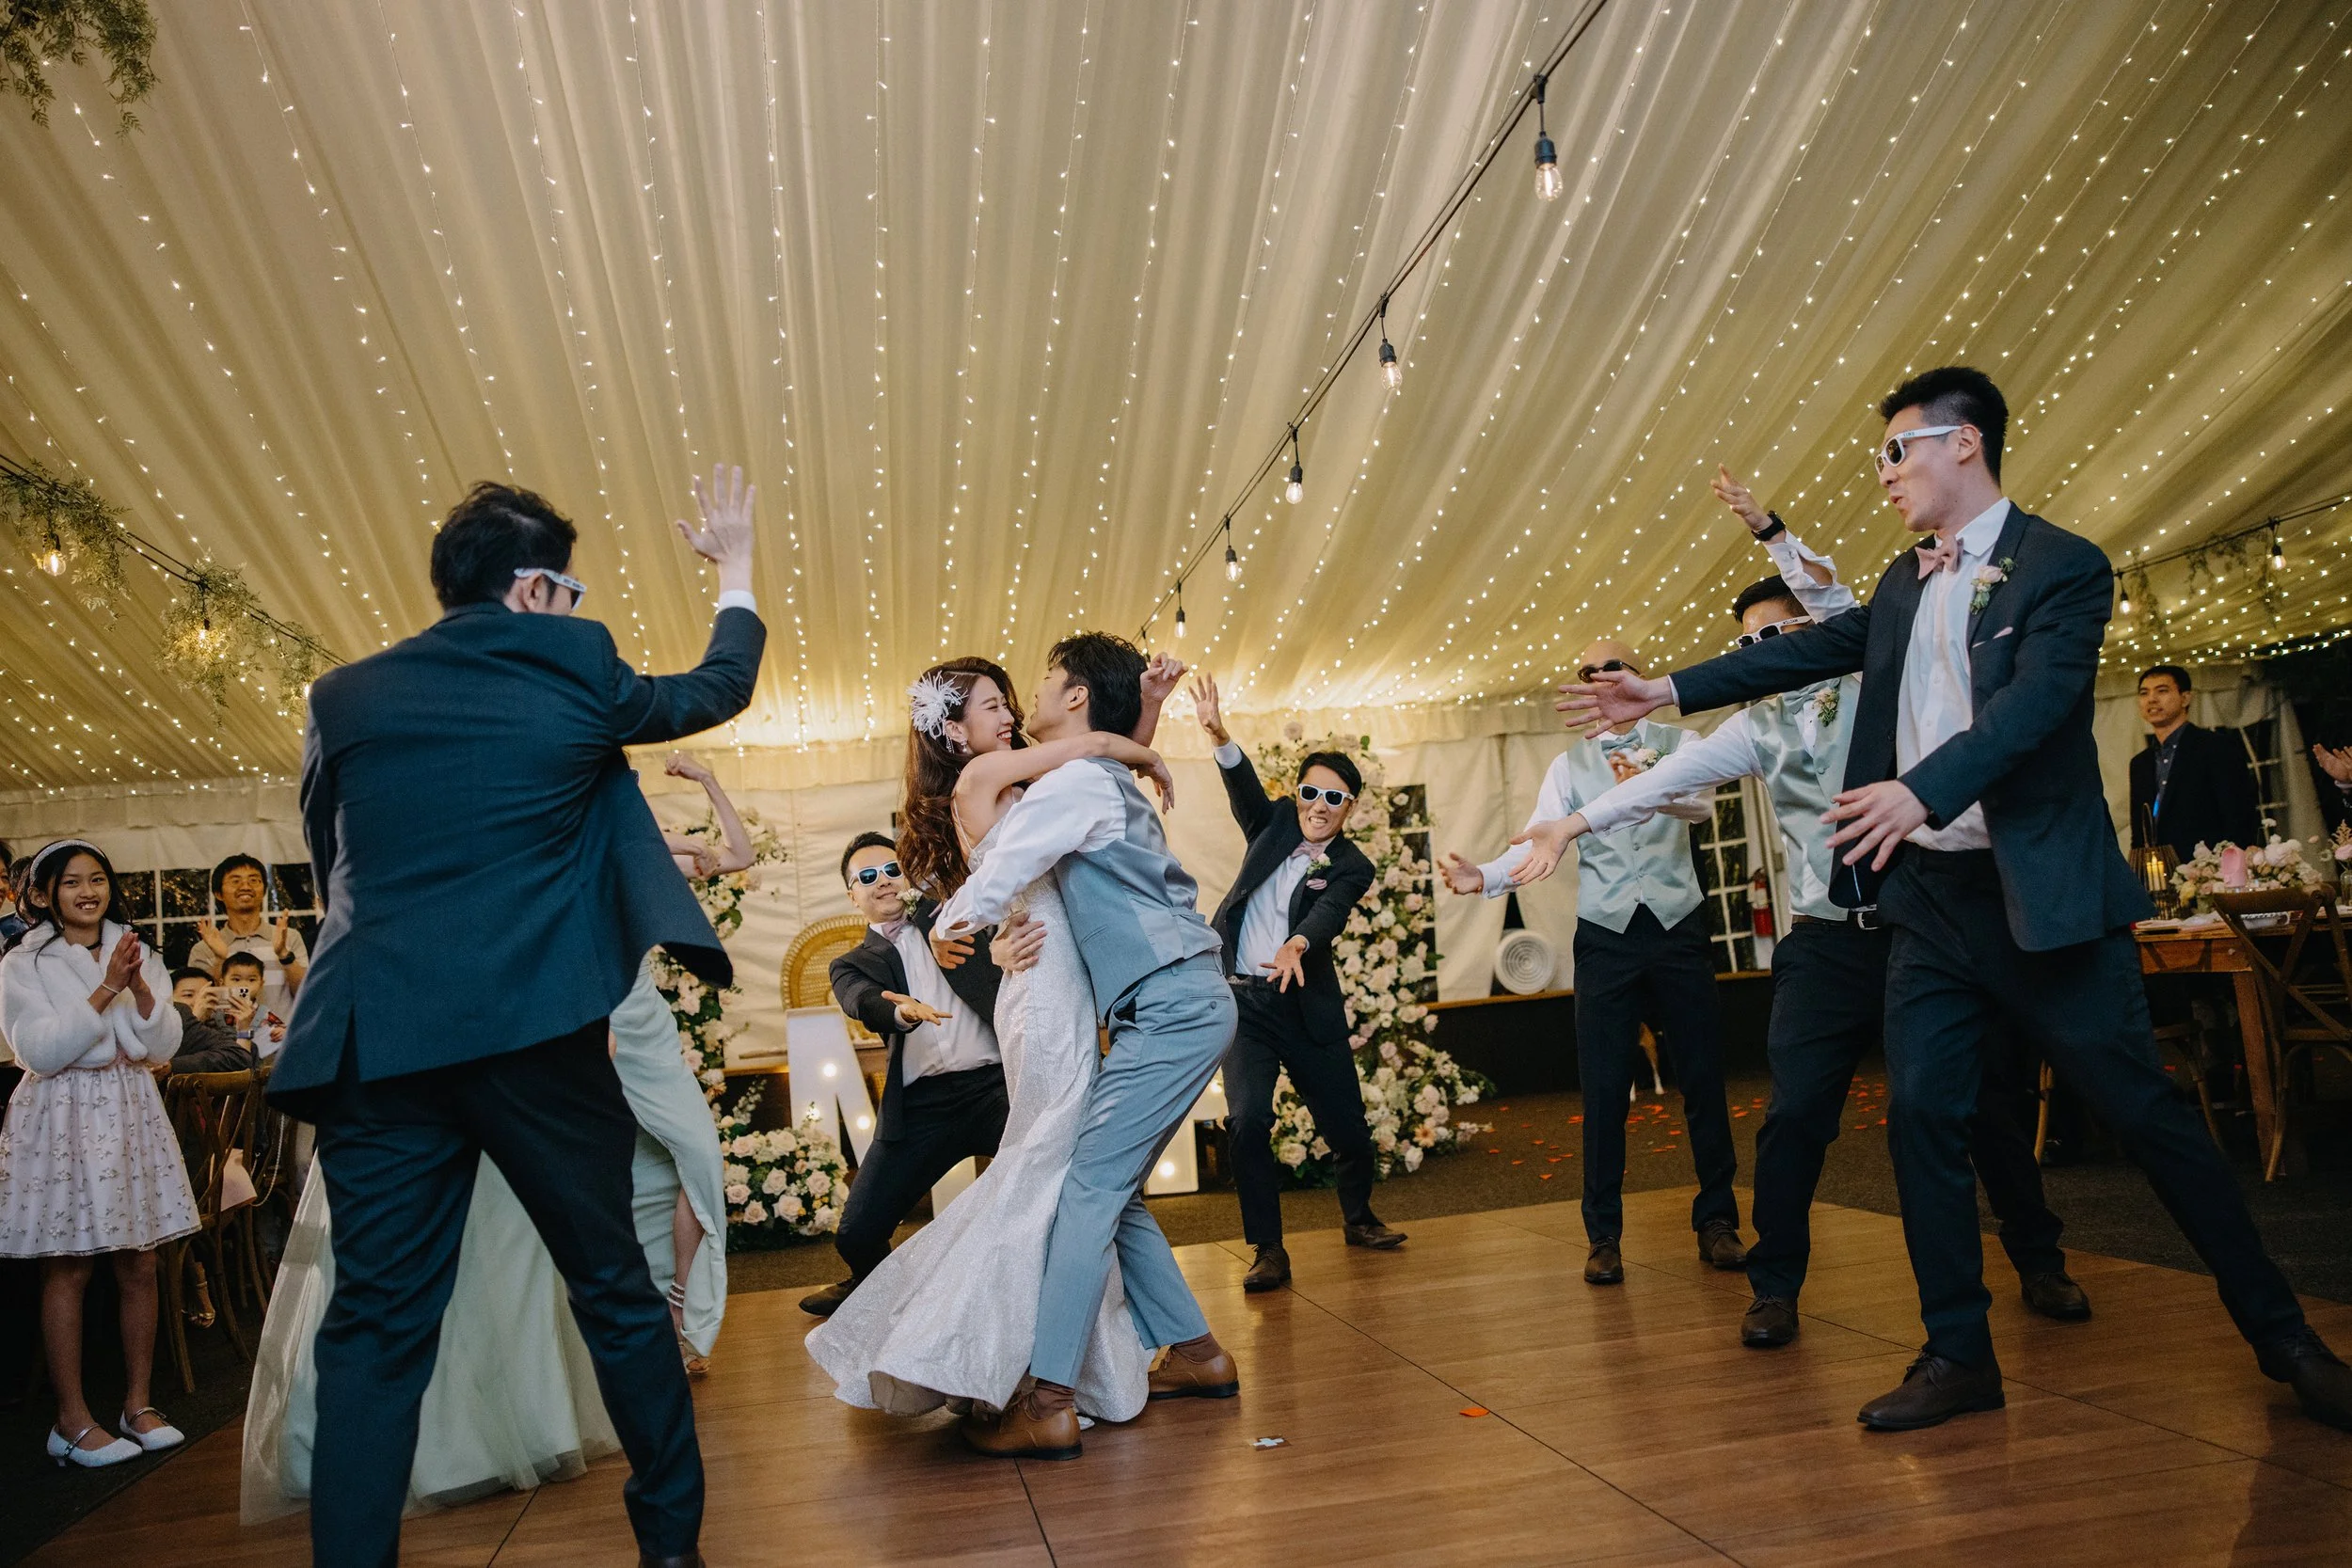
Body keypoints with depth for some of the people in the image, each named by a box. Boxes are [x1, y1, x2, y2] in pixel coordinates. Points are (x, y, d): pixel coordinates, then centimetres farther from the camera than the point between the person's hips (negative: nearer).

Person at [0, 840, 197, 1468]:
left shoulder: (137, 954, 10)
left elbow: (165, 1045, 3)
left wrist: (141, 988, -12)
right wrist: (105, 991, -18)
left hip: (130, 1112, 4)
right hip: (63, 1119, -4)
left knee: (139, 1267, 6)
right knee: (68, 1270, -1)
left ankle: (139, 1403, 17)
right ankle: (72, 1421, 8)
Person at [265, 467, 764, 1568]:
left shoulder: (344, 696, 11)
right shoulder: (572, 666, 3)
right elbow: (719, 689, 20)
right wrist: (737, 568, 35)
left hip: (377, 1040, 2)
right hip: (537, 1033, -2)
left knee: (376, 1329, 8)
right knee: (617, 1293, 12)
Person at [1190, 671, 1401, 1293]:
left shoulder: (1351, 866, -2)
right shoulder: (1275, 822, 6)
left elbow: (1328, 914, -22)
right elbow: (1245, 786, -14)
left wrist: (1296, 945, -45)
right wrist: (1220, 736, -34)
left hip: (1305, 1006, -1)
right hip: (1242, 1001, 1)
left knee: (1348, 1125, 6)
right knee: (1247, 1119, -14)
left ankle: (1358, 1218, 37)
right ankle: (1268, 1251, 0)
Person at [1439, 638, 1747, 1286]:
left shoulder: (1679, 744, 5)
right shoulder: (1568, 766, 9)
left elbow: (1703, 803, -16)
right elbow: (1539, 842, -5)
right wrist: (1484, 876, -26)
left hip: (1678, 927, 0)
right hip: (1606, 937, 1)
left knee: (1703, 1078, 5)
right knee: (1603, 1089, 2)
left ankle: (1716, 1222, 20)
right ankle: (1603, 1237, 13)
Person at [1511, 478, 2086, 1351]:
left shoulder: (1872, 688, 3)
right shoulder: (1754, 728, 10)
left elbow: (1847, 613, -15)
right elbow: (1667, 780, 1)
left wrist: (1771, 532, -20)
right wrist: (1574, 824, -8)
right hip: (1826, 942, 2)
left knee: (1983, 1100, 5)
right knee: (1794, 1114, -5)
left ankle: (2039, 1263, 25)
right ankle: (1776, 1288, 7)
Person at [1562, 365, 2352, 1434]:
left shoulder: (2064, 567, -8)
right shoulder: (1905, 586, 13)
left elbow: (2037, 700, -22)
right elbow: (1809, 649, 15)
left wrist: (1922, 790, -36)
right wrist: (1666, 689, 9)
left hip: (2041, 896, -6)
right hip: (1928, 897, 6)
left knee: (2143, 1110, 1)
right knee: (1921, 1113, 2)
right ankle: (1958, 1354, 13)